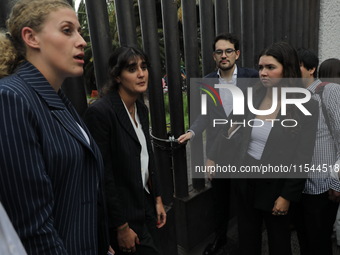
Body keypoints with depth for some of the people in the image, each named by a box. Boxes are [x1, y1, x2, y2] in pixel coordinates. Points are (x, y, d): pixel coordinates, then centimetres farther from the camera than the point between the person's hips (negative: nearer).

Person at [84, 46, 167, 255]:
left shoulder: (142, 108, 4)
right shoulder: (100, 112, -20)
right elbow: (103, 176, -20)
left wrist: (158, 199, 11)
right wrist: (122, 226, -15)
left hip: (146, 204, 7)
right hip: (124, 212, -7)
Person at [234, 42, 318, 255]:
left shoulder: (305, 106, -14)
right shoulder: (255, 97, 0)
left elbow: (303, 158, -13)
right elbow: (246, 139, 7)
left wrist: (288, 196, -12)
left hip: (276, 184, -4)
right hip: (247, 179, 4)